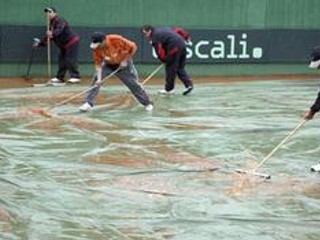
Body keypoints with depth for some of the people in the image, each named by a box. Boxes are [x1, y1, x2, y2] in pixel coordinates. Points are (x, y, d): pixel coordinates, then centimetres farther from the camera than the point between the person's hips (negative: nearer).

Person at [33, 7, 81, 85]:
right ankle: (60, 78, 17)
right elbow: (48, 37, 19)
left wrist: (52, 34, -53)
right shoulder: (51, 24, 13)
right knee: (61, 60, 11)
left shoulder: (59, 20, -15)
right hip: (64, 45, 10)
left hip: (72, 42, -10)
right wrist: (39, 44, 17)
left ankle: (75, 77, -13)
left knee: (70, 60, -14)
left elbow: (59, 29, -36)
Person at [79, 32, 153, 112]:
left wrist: (125, 61, -22)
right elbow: (98, 63, -18)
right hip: (108, 65, 3)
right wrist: (99, 78, -29)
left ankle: (147, 104, 18)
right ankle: (88, 103, -6)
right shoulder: (97, 48, -23)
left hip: (124, 64, -3)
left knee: (133, 84, 1)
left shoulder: (117, 40, -34)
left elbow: (132, 47, -24)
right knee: (96, 81, -12)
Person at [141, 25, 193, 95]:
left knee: (170, 68, 4)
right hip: (182, 45, 9)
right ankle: (189, 84, 2)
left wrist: (164, 59, 7)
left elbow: (159, 51, -7)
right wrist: (187, 36, 24)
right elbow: (177, 30, 23)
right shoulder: (163, 29, 24)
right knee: (180, 69, 15)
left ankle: (169, 89, 13)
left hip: (174, 48, -8)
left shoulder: (155, 37, -2)